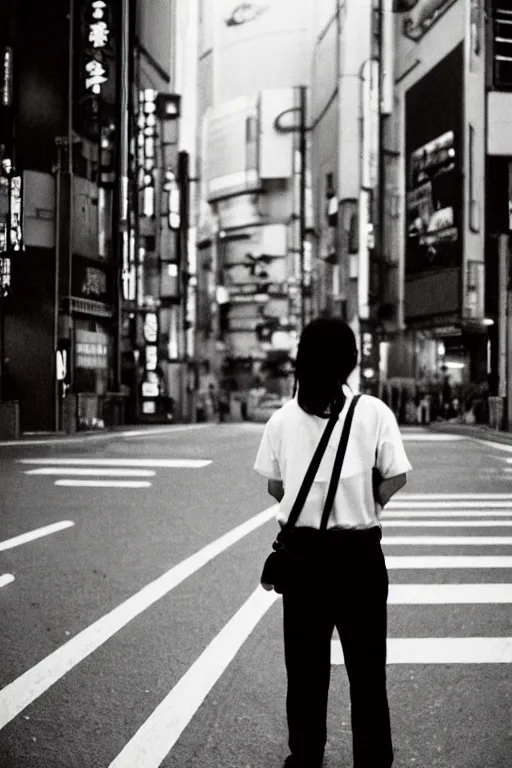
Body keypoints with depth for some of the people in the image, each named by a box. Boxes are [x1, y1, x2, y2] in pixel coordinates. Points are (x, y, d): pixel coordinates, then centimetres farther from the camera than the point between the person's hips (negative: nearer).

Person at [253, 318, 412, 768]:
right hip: (359, 550, -2)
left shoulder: (283, 418, -3)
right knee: (366, 664, 12)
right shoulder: (373, 412, -9)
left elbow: (274, 486, 2)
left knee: (305, 664, 15)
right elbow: (396, 478, -9)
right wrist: (363, 507, 6)